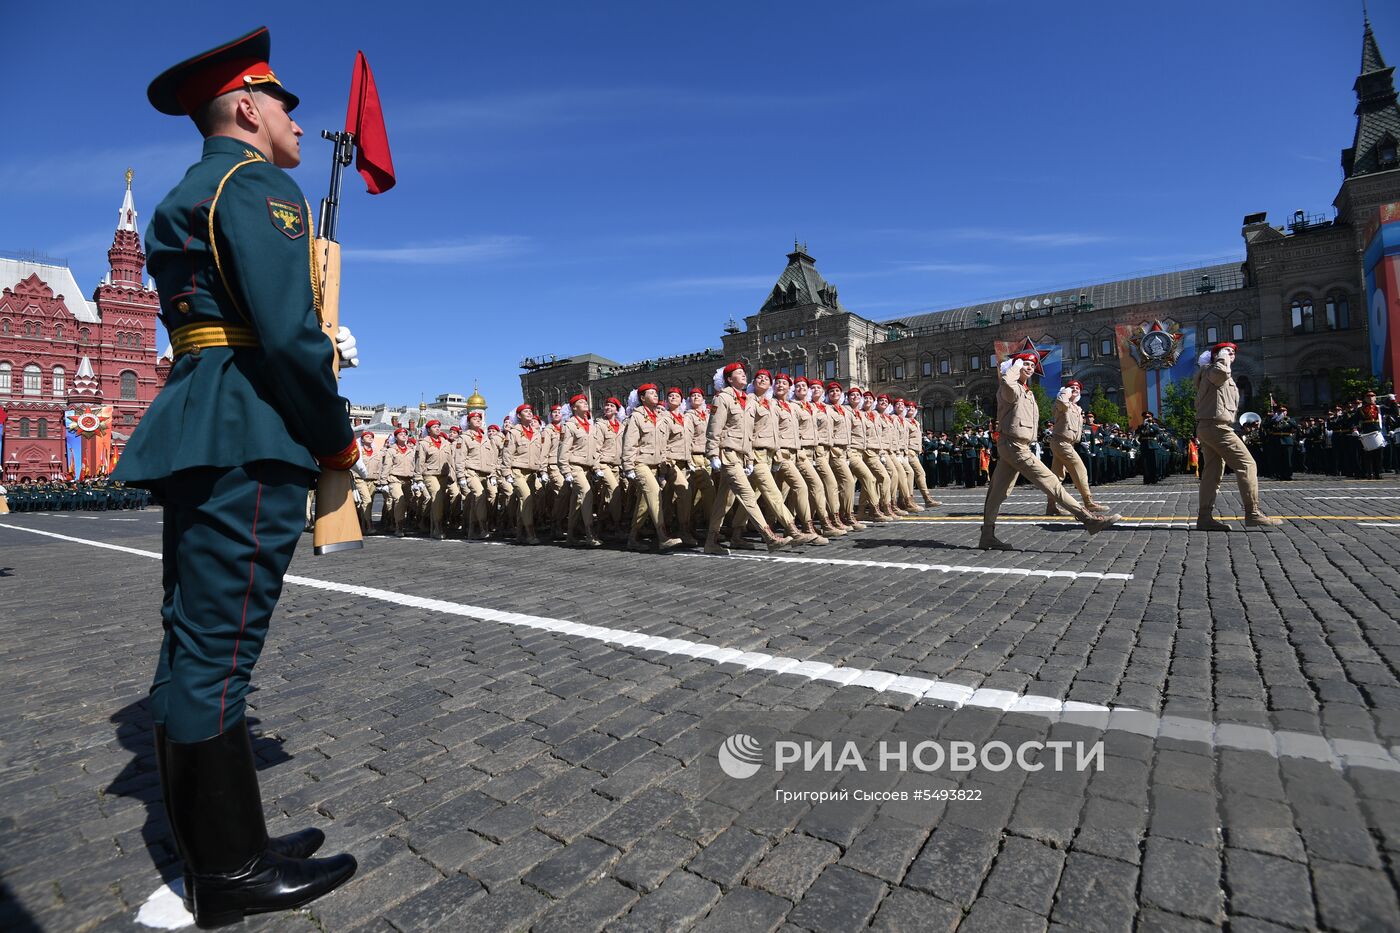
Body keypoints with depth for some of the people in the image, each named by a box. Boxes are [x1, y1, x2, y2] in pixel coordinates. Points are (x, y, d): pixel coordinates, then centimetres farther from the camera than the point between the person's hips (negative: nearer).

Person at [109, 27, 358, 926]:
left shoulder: (183, 199, 26)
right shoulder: (259, 185, -4)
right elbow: (287, 334, -17)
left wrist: (324, 347, 20)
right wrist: (339, 437, -8)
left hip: (195, 436, 10)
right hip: (249, 440, -10)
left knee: (194, 647, 11)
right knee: (219, 648, -5)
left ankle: (216, 848, 26)